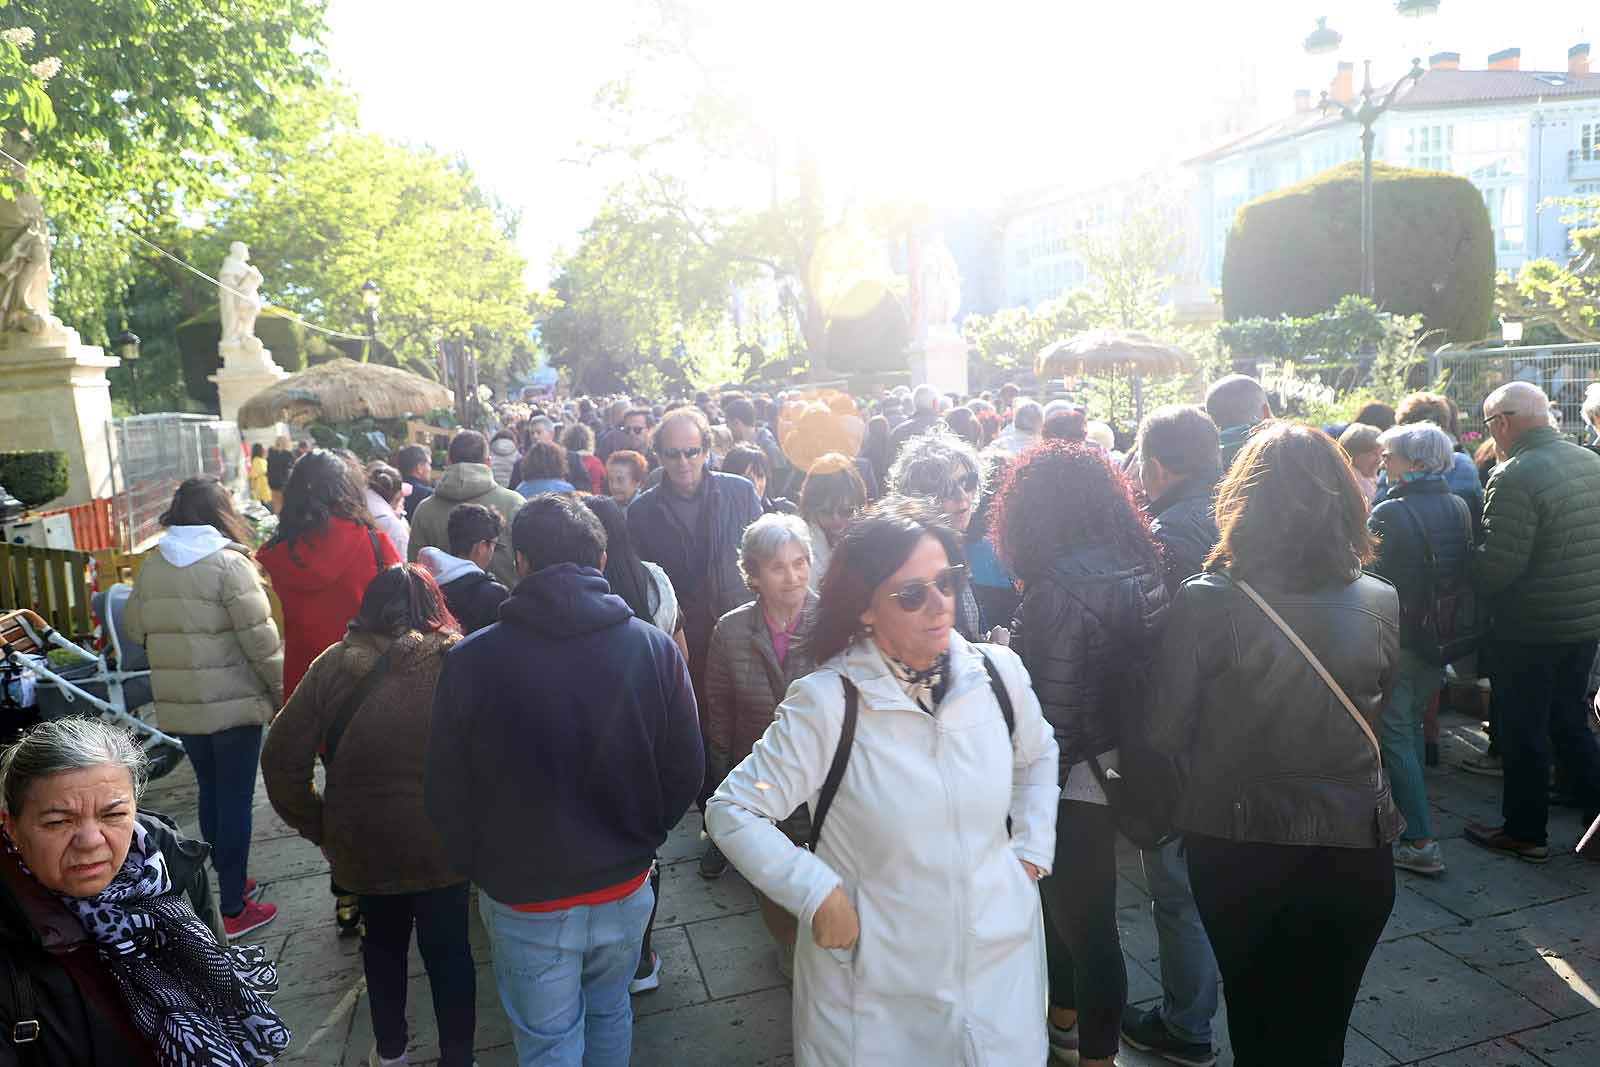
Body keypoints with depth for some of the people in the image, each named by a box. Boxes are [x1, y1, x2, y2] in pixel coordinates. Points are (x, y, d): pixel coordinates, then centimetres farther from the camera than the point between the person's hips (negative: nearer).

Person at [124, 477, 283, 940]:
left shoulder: (151, 565, 4)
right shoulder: (229, 563, -14)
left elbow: (135, 628, 11)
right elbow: (259, 637, -16)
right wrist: (281, 689, -5)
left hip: (178, 707, 6)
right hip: (233, 703, -6)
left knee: (211, 793, 20)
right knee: (235, 800, 4)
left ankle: (227, 881, 34)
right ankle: (233, 910, 11)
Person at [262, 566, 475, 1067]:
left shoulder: (333, 664, -8)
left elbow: (281, 759, -5)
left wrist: (315, 825, 6)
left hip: (362, 841, 2)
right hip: (443, 839, -2)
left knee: (383, 941, 24)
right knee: (447, 948, 15)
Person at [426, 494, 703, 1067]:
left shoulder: (470, 660, -17)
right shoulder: (654, 647, -13)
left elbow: (446, 795, -9)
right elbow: (686, 770, -6)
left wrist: (478, 868, 10)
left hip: (523, 899, -2)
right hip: (625, 888, 2)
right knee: (609, 1011, 27)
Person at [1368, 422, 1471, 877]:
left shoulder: (1388, 513, -19)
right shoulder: (1459, 507, 2)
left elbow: (1371, 579, -17)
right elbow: (1468, 570, 11)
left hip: (1396, 639, -7)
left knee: (1395, 734, 0)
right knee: (1412, 723, 22)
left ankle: (1421, 842, -1)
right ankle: (1408, 809, 35)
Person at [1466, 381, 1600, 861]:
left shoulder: (1516, 476, -23)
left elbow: (1498, 563, -25)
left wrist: (1467, 581, -7)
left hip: (1530, 628, -7)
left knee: (1522, 731, 7)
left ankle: (1524, 831, 20)